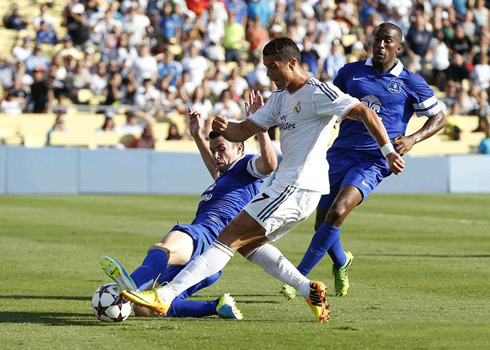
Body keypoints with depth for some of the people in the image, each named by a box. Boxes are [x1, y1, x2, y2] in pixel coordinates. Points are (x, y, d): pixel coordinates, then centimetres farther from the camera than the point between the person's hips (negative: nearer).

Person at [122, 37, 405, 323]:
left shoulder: (318, 93, -10)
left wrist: (389, 151, -23)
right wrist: (224, 128, -7)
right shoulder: (280, 98, 18)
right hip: (288, 186, 10)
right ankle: (309, 290, 12)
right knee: (247, 243, 19)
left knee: (230, 238, -13)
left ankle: (165, 296, -18)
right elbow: (243, 131, 15)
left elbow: (365, 113, -16)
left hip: (297, 189, -10)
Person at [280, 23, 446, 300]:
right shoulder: (351, 72, 9)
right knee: (322, 222, 7)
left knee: (337, 213, -25)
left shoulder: (411, 83, 1)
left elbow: (439, 118, 6)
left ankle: (299, 276, -18)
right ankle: (341, 262, 41)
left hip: (374, 162, -4)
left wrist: (413, 139, -10)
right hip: (340, 153, 4)